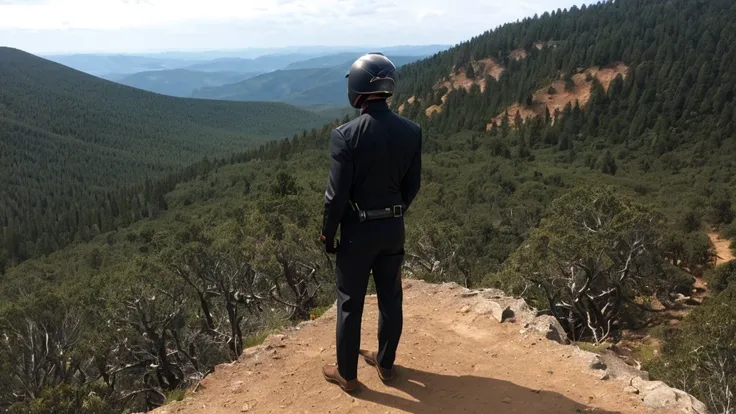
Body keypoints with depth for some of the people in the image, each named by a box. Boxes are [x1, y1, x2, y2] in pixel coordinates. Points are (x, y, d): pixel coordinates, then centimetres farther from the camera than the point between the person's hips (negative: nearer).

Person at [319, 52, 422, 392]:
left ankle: (346, 374, 25)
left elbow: (337, 193, -17)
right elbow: (413, 184, 4)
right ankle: (385, 363, 35)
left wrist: (327, 233, -3)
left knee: (350, 303, 11)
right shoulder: (411, 131, -5)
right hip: (393, 227, 5)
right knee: (390, 298, 18)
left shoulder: (347, 135, -20)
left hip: (357, 229, -4)